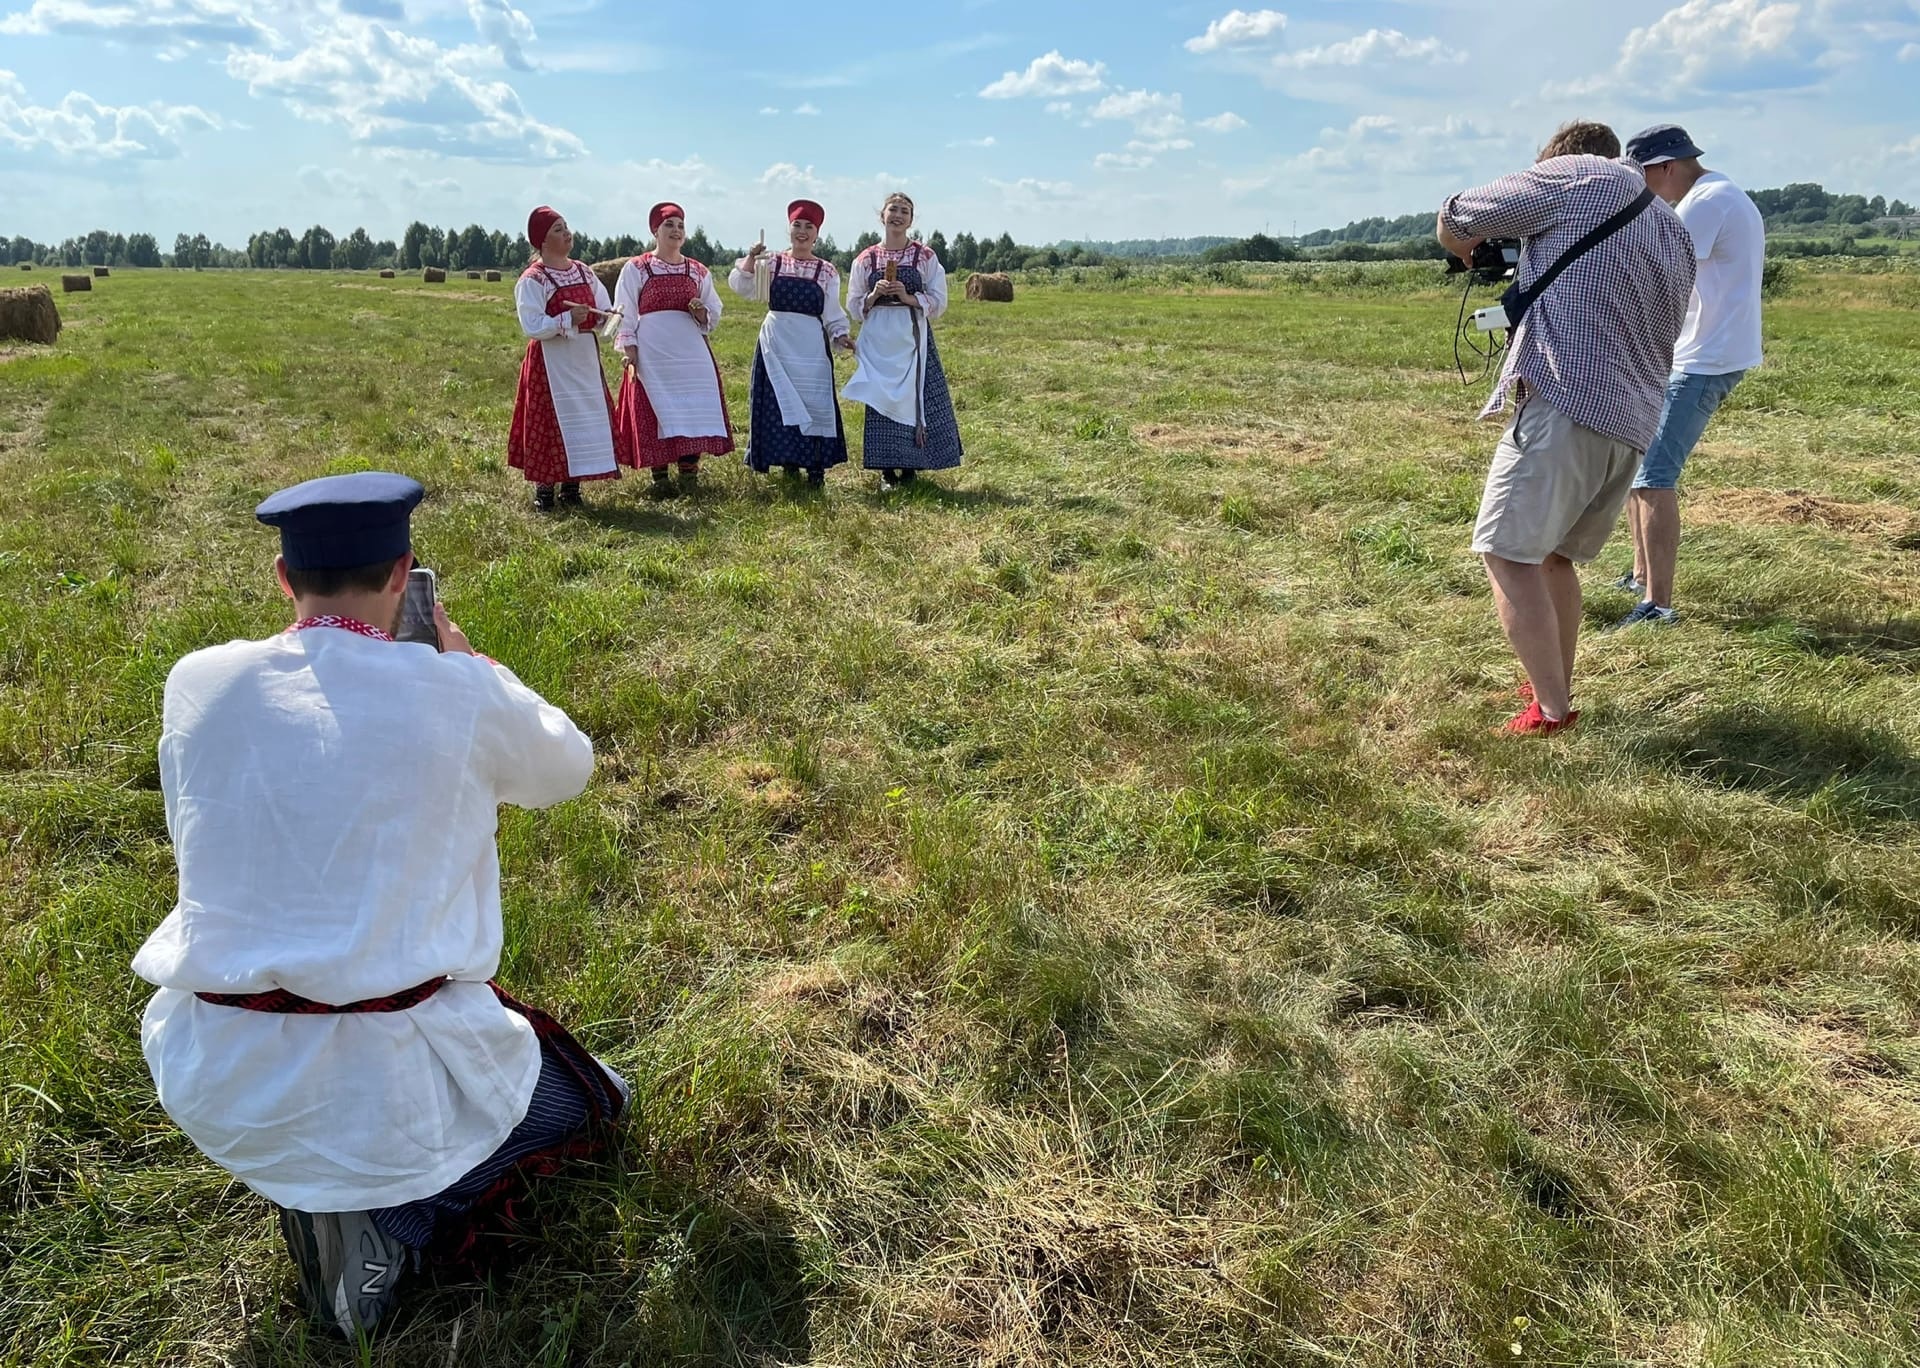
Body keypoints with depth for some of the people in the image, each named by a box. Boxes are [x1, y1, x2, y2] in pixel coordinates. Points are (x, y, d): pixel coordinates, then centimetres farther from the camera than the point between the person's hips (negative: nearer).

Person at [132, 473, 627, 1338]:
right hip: (391, 1075, -4)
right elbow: (567, 769, 9)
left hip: (211, 1082, 5)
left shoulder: (197, 682, -4)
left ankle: (313, 1194, 15)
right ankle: (390, 1212, 0)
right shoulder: (460, 693, -13)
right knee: (587, 1102, 24)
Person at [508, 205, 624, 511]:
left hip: (584, 359, 6)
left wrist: (608, 316, -11)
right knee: (552, 423, -3)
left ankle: (571, 486, 17)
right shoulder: (532, 280, -9)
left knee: (586, 421, 7)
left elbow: (604, 308, 12)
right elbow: (532, 327, -16)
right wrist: (568, 319, -23)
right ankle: (544, 490, 6)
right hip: (551, 363, -6)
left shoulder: (583, 272, 10)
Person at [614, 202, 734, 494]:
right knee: (654, 414, -1)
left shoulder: (698, 272, 11)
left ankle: (690, 475, 10)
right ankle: (659, 477, 9)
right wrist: (631, 359, -9)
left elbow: (713, 319, 14)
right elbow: (625, 318, 0)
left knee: (694, 414, 0)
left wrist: (701, 313, -8)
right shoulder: (635, 269, 3)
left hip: (692, 355, 3)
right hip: (651, 356, -2)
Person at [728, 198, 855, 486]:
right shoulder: (771, 263, 5)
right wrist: (750, 258, -21)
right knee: (781, 405, 3)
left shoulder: (826, 271, 6)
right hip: (776, 345, 1)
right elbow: (741, 288, -7)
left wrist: (842, 336, -10)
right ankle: (788, 463, 14)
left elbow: (832, 315, 7)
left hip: (811, 348, -1)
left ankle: (816, 468, 6)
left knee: (814, 405, -1)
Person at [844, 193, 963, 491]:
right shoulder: (866, 259, 6)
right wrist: (874, 295, -10)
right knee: (881, 401, -1)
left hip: (913, 339, 0)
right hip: (878, 340, 1)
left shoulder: (925, 257, 4)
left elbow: (939, 302, 1)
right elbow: (854, 306, 9)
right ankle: (887, 471, 7)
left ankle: (910, 468, 9)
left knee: (915, 399, -2)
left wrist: (908, 298, -13)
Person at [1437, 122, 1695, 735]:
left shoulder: (1574, 176, 5)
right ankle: (1553, 684, 25)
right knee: (1553, 553, 19)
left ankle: (1552, 709, -9)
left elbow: (1452, 225, 6)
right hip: (1634, 421, 9)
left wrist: (1472, 253, 31)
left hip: (1565, 401, -8)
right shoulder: (1676, 236, 27)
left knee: (1508, 553, -6)